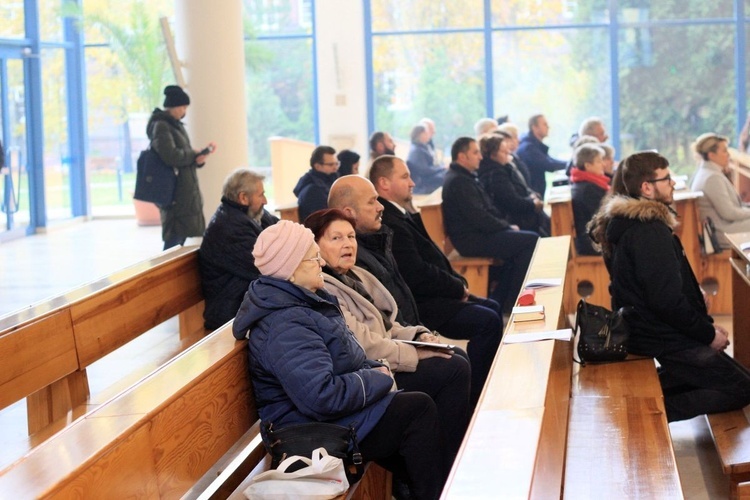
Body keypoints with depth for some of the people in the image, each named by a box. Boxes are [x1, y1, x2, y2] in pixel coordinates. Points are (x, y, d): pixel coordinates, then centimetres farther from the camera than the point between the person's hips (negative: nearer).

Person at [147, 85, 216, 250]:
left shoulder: (175, 125, 17)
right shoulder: (160, 126, -12)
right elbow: (171, 156, -24)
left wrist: (199, 158, -1)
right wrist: (194, 154, -9)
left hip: (186, 191, 9)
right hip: (175, 193, -9)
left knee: (181, 235, 11)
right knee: (174, 238, -9)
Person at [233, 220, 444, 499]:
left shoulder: (303, 300, 8)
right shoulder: (284, 327, -26)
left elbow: (342, 358, 20)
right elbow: (323, 396, -33)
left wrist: (374, 370, 1)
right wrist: (378, 379, -19)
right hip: (318, 430, -10)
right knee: (420, 409, -11)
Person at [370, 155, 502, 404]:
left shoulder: (402, 214, 13)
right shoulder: (389, 222, -21)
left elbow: (434, 259, 18)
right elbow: (418, 275, -24)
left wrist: (458, 284, 3)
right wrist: (458, 288, -10)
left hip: (432, 296, 12)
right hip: (419, 308, -12)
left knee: (493, 308, 16)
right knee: (488, 321, -17)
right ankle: (473, 399, -8)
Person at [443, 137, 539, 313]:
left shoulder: (466, 178, 16)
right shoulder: (458, 181, -17)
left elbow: (488, 209, 19)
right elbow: (478, 217, -23)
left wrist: (506, 225, 3)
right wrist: (507, 226, -11)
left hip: (478, 233, 11)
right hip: (471, 239, -11)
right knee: (531, 241, -13)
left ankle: (498, 300, 10)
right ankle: (511, 304, -5)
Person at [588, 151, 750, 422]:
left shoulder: (624, 220, 8)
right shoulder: (649, 231, -23)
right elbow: (667, 300, -25)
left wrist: (706, 323, 9)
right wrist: (708, 333, -12)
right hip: (663, 338, -10)